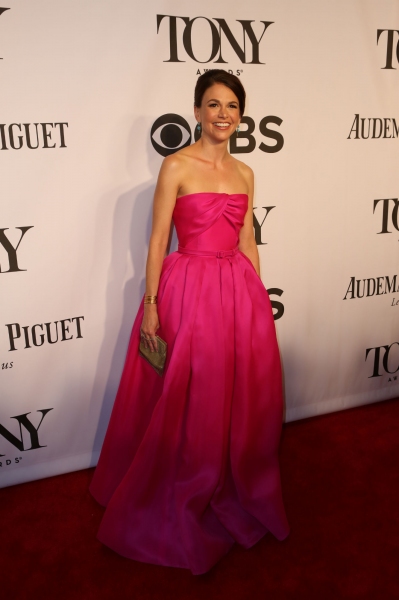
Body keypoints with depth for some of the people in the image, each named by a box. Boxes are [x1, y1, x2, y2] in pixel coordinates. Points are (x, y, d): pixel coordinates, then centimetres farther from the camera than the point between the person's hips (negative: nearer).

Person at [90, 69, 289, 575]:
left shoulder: (244, 173, 12)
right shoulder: (176, 166, -4)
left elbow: (248, 242, 14)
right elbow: (158, 240, -6)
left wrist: (259, 300, 13)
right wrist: (150, 304, -12)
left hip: (239, 291, 6)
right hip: (188, 289, -5)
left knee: (241, 401, 13)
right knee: (187, 406, 4)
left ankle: (234, 494, 37)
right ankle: (179, 510, 28)